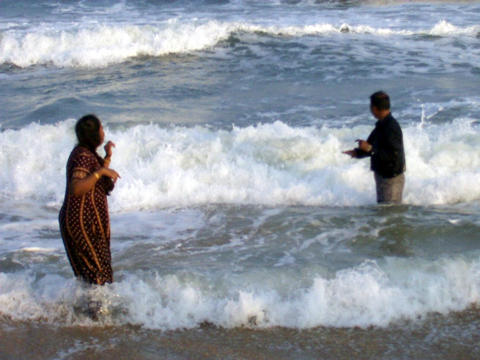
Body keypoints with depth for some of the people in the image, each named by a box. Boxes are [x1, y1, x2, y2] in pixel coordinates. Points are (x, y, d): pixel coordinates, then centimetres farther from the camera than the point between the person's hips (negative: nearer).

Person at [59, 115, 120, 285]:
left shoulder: (86, 153, 13)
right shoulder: (84, 156, -18)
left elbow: (96, 182, 28)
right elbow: (76, 189, -31)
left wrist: (107, 158, 19)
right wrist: (101, 171, -31)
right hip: (83, 222, -10)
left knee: (86, 272, 15)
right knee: (98, 275, -7)